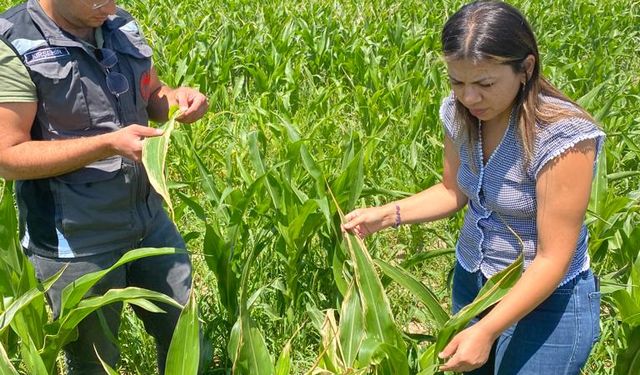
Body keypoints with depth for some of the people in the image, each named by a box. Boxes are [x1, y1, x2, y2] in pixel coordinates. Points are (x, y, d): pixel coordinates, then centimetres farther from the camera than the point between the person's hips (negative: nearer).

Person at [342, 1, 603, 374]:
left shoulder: (562, 136, -27)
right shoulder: (460, 114, -9)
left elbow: (552, 259, -24)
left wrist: (486, 330, -28)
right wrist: (386, 214, -6)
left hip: (545, 300, -5)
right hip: (471, 280, 6)